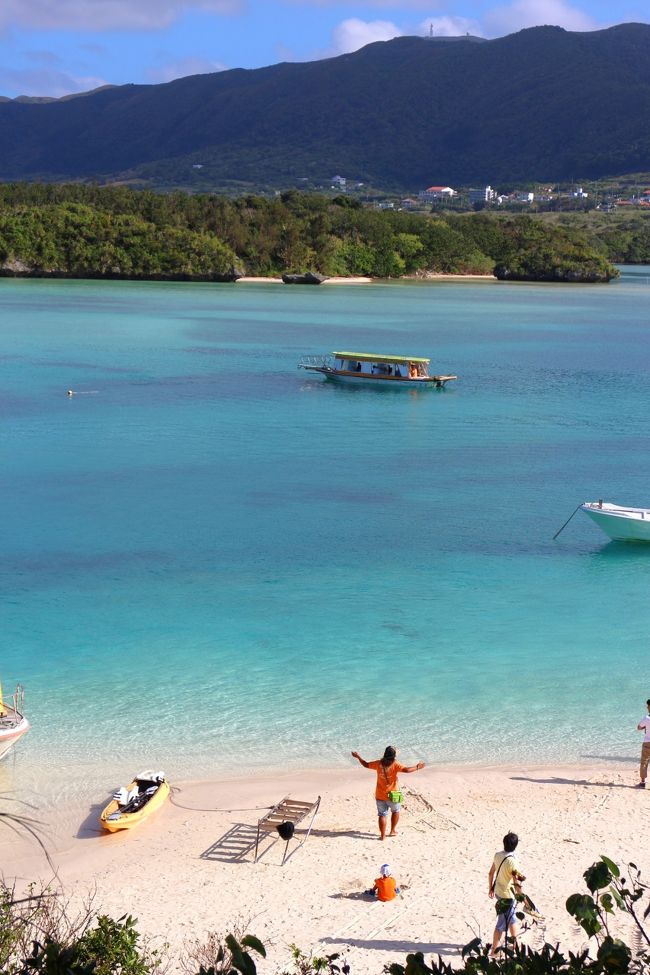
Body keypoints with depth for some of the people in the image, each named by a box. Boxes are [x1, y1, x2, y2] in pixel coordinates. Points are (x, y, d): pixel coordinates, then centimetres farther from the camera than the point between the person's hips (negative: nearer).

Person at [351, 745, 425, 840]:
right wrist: (417, 767, -15)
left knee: (382, 815, 9)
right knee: (395, 811, 23)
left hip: (380, 795, 2)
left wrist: (358, 757, 20)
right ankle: (393, 831, 27)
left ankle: (382, 835, 7)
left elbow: (366, 764, 6)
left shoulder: (378, 763, -4)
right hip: (393, 795, -2)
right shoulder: (395, 764, -16)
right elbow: (406, 769, -28)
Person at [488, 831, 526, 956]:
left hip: (498, 891, 8)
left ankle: (515, 943, 41)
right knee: (502, 924, 6)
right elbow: (517, 883, -24)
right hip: (507, 896, -8)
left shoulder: (498, 855, -5)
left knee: (512, 917, 26)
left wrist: (491, 887, 21)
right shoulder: (513, 862, -27)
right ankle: (494, 950, 16)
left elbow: (491, 873, 7)